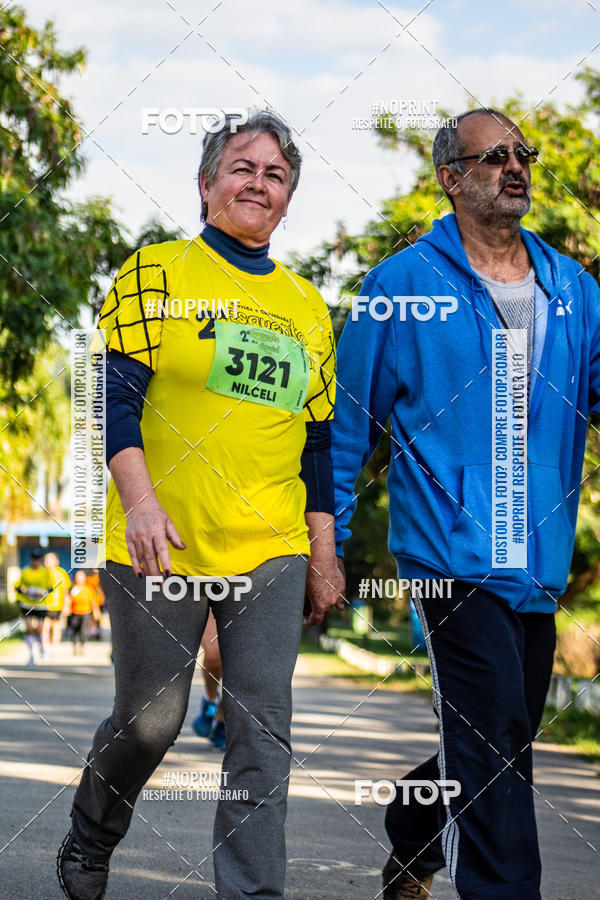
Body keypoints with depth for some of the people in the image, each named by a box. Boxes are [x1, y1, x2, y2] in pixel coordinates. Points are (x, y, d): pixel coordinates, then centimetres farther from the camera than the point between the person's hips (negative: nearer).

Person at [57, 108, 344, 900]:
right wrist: (140, 501, -19)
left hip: (270, 551, 3)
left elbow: (318, 441, 16)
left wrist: (323, 555, 11)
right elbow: (115, 394, -6)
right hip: (160, 547, -3)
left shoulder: (307, 307, 14)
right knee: (149, 719, 7)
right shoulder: (155, 274, 1)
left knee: (263, 728, -4)